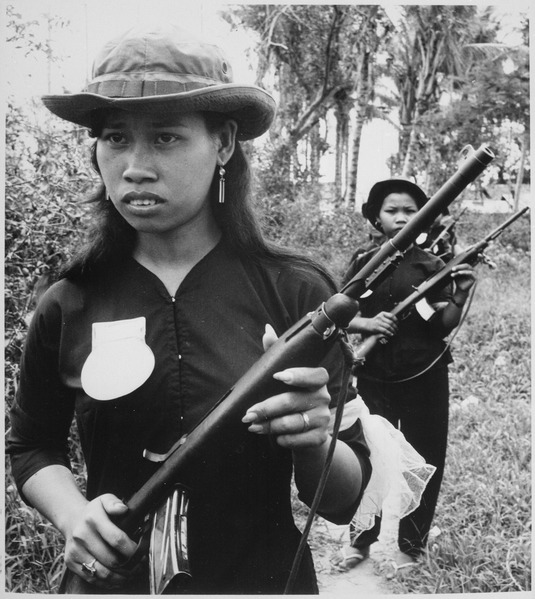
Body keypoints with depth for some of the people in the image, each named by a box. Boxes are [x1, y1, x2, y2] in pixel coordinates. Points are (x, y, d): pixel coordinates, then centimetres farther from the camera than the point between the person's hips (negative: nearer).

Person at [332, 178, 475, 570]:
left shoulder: (431, 265, -1)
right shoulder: (364, 264, 1)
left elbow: (444, 326, -5)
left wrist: (460, 297, -22)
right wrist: (367, 322, -20)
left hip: (425, 378, 0)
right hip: (375, 377, 1)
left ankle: (411, 547, 23)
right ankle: (361, 540, 26)